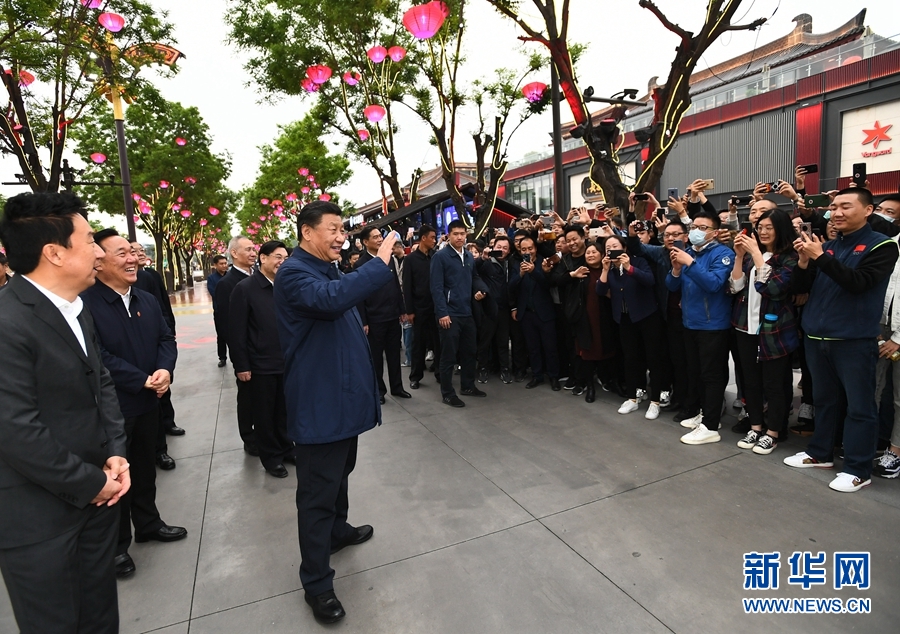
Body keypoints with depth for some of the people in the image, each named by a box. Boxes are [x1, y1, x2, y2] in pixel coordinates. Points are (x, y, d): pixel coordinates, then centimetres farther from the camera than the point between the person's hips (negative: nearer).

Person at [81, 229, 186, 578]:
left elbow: (166, 339, 5)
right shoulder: (85, 304, -18)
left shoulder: (147, 300, 7)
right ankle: (116, 544, 28)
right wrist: (143, 381, -20)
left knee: (145, 465, 20)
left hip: (148, 402, 7)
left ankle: (147, 522, 39)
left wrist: (164, 370, -14)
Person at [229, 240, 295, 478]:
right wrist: (241, 365, -11)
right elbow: (236, 331, -10)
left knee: (284, 410, 15)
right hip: (261, 365, -4)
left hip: (287, 361, 4)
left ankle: (286, 449, 34)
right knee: (264, 413, 12)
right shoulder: (245, 288, -10)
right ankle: (271, 458, 27)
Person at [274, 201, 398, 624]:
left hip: (344, 394, 10)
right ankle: (317, 582, 13)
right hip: (320, 401, -10)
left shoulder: (328, 270, 15)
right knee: (318, 490, 0)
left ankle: (337, 529, 46)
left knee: (340, 471, 25)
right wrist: (380, 263, -34)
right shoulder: (294, 272, -17)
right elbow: (331, 298, -39)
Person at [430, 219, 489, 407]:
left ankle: (468, 385, 31)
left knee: (469, 351, 16)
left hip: (467, 312, 7)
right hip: (450, 313, -7)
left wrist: (481, 290, -2)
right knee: (449, 354, 0)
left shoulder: (469, 257, 11)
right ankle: (447, 393, 11)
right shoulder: (440, 256, -9)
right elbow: (436, 287, -14)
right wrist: (442, 312, -19)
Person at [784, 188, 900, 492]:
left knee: (859, 406, 3)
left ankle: (857, 469, 12)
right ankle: (820, 453, 29)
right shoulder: (827, 246, 10)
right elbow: (800, 288, 7)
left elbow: (858, 282, -19)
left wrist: (821, 257, -23)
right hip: (816, 337, 5)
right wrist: (804, 260, -10)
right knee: (824, 400, 16)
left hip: (854, 340, -5)